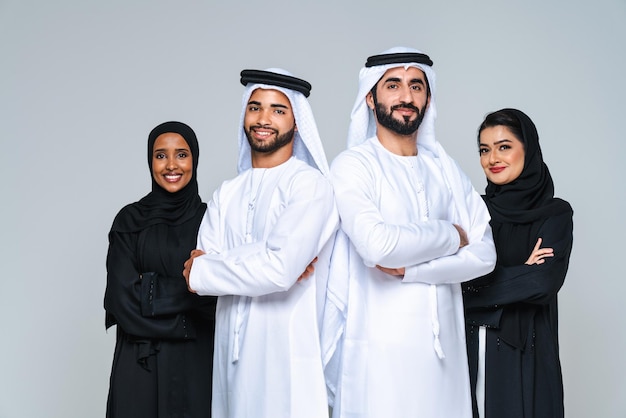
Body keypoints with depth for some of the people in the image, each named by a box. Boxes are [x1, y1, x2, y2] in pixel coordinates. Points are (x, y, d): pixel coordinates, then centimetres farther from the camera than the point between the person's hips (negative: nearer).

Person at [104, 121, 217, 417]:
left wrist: (151, 290, -13)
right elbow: (122, 297, -8)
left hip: (198, 361, 0)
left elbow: (221, 296, -5)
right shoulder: (129, 220, 2)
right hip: (141, 363, 0)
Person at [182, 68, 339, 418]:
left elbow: (279, 269, -19)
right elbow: (206, 256, -1)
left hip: (288, 355, -5)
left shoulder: (310, 184, -9)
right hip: (232, 353, 6)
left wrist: (200, 272, -7)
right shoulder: (228, 195, 12)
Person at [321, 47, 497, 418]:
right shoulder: (354, 165, -5)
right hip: (381, 347, -4)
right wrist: (451, 235, -7)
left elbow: (484, 254, 2)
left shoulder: (445, 169, 11)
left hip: (445, 345, 5)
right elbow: (377, 245, -21)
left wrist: (409, 269, -12)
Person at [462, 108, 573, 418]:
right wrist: (518, 276, -12)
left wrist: (476, 281, -12)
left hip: (524, 351, -3)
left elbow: (543, 283, -17)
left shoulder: (555, 214, -3)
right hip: (472, 347, 3)